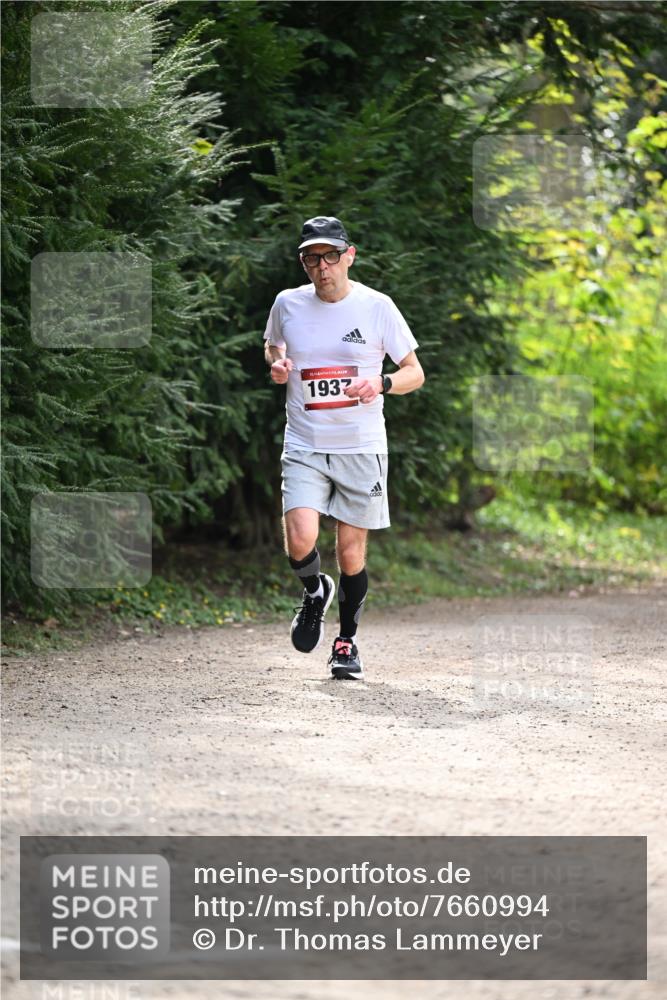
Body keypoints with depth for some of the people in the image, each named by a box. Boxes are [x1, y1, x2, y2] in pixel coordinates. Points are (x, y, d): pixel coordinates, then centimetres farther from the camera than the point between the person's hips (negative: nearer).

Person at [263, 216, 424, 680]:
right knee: (300, 544, -18)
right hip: (304, 446, 1)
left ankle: (347, 641, 25)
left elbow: (415, 372, 2)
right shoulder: (288, 304, 2)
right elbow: (272, 346, 24)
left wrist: (381, 384, -18)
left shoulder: (376, 306, -5)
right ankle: (315, 593, 16)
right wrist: (276, 366, 0)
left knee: (351, 552, 4)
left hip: (361, 449, -1)